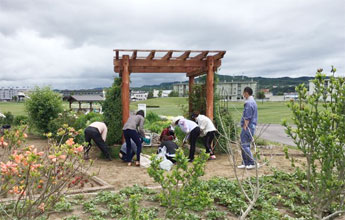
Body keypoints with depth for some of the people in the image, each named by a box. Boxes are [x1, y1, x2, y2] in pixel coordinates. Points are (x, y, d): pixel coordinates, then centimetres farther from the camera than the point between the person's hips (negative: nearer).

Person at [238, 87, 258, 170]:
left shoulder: (248, 103, -16)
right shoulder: (253, 102, 17)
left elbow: (247, 118, -19)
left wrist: (245, 127, -17)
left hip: (248, 127, -10)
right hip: (251, 126, 10)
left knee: (245, 145, -6)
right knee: (243, 145, 13)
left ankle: (252, 163, -3)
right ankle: (245, 163, 17)